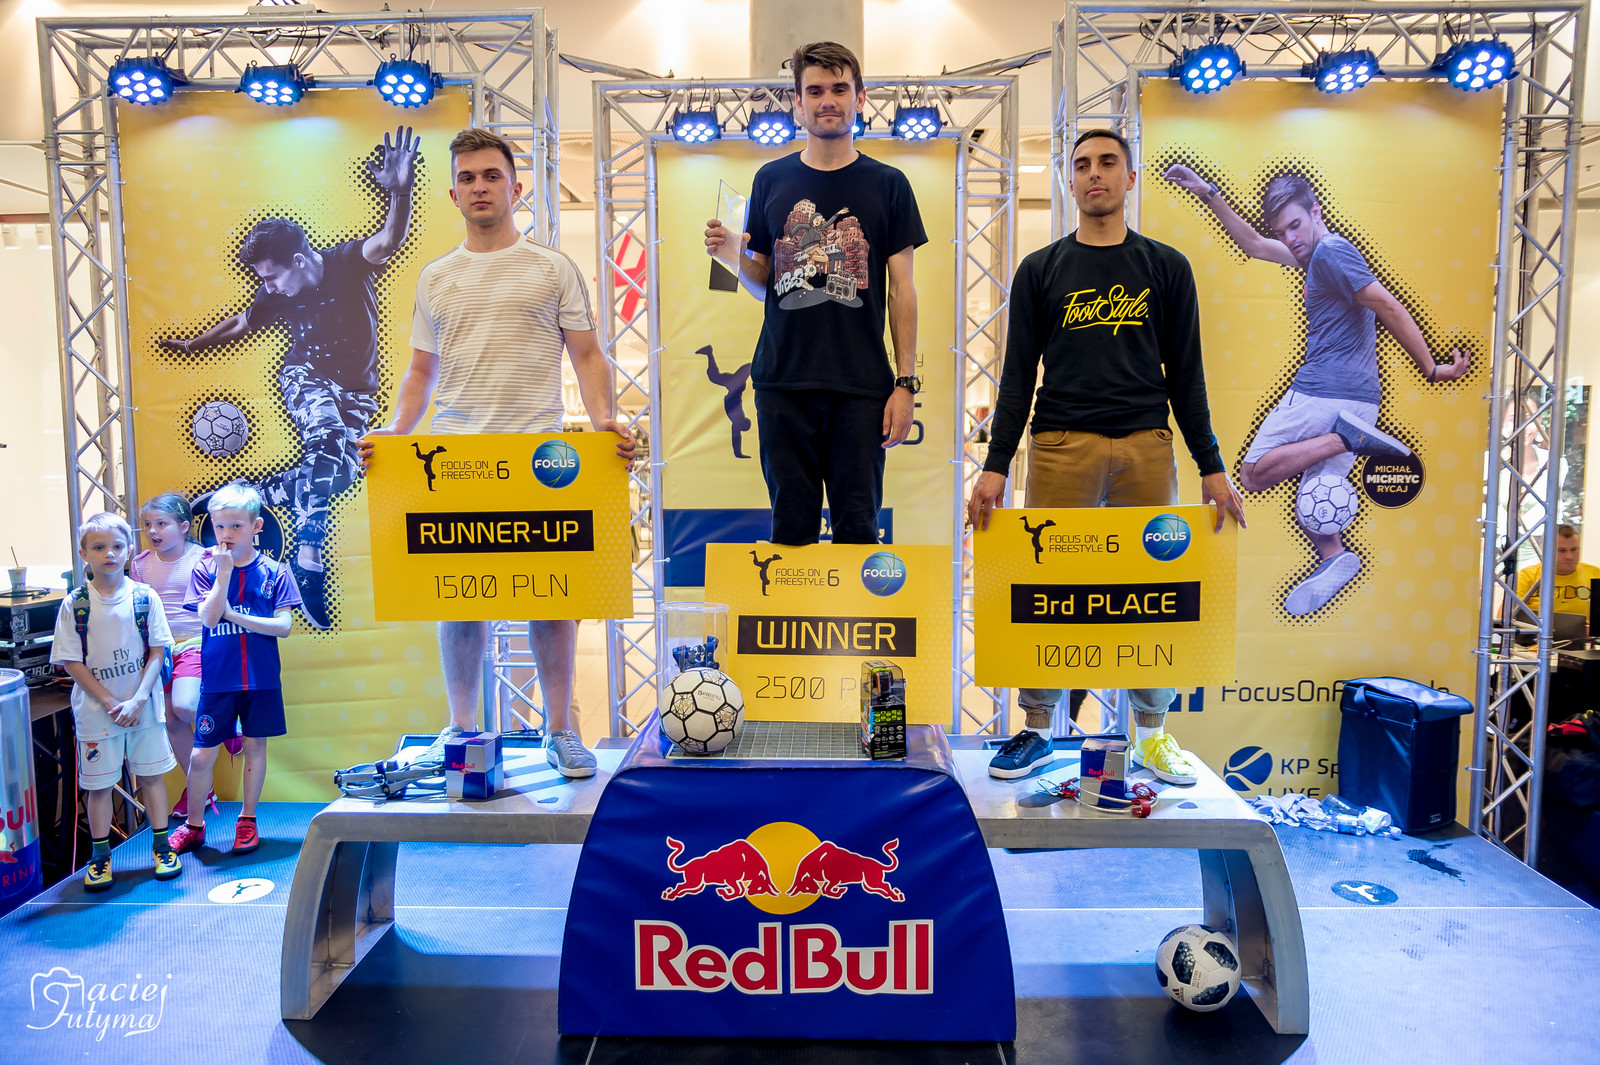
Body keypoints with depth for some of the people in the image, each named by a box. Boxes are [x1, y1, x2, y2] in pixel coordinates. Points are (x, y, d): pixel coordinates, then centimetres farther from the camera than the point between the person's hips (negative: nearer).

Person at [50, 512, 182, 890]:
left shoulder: (145, 597, -4)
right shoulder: (74, 605, -5)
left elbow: (157, 651, -4)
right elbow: (72, 662, -5)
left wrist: (136, 701, -13)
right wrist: (110, 703, -11)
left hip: (144, 707, 0)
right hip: (96, 711, 0)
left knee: (151, 774, 9)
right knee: (98, 783, 8)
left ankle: (162, 845, 21)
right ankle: (100, 856, 22)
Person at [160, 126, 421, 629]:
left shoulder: (348, 263, -15)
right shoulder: (276, 294, -3)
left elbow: (388, 242, -36)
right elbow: (240, 323, 17)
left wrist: (401, 192, -55)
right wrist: (191, 344, 28)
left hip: (357, 388, 0)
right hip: (306, 376, 0)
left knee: (339, 471, -13)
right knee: (327, 441, -30)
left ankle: (263, 492, 12)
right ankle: (308, 558, -31)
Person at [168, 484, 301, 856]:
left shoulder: (274, 571, -2)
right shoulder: (205, 569, 0)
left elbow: (284, 625, -8)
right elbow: (208, 618, -14)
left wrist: (234, 615, -14)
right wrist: (225, 572, -18)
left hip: (261, 678, 0)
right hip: (217, 679, 0)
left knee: (255, 745, 10)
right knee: (202, 754, 4)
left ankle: (247, 820, 26)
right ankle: (194, 825, 24)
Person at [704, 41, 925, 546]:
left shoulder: (887, 183, 7)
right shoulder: (771, 180, 11)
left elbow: (901, 289, 5)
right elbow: (761, 285, 15)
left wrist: (906, 382, -2)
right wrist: (734, 254, -7)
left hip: (861, 386, -1)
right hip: (783, 381, 1)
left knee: (857, 527, 1)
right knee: (792, 525, 5)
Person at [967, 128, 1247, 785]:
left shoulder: (1165, 267, 11)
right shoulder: (1041, 270, 10)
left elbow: (1186, 374, 11)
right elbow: (1018, 375, 7)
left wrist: (1211, 467, 5)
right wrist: (995, 465, -1)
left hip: (1146, 447, 1)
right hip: (1061, 447, -1)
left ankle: (1152, 734, 20)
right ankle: (1037, 731, 14)